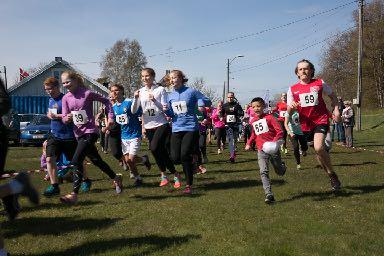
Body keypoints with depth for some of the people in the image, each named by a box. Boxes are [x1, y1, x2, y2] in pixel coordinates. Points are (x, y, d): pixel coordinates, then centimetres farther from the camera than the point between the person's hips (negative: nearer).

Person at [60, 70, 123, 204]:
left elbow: (105, 101, 2)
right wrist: (67, 118, -19)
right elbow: (64, 118, 4)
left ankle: (74, 194, -13)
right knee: (96, 160, 18)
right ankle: (116, 178, 39)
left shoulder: (87, 93, -9)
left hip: (90, 132, -7)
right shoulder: (66, 98, 5)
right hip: (79, 133, 7)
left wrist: (110, 117, -4)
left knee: (76, 161, -17)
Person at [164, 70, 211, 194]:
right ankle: (190, 161, 30)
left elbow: (208, 101, 2)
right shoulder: (170, 96, 11)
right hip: (176, 129, 5)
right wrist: (167, 110, -4)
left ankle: (188, 185, 4)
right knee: (175, 158, -5)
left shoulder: (191, 92, -4)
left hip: (191, 128, -5)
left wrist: (200, 102, -19)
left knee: (185, 156, -12)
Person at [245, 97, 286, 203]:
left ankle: (282, 165, 49)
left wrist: (275, 142, -27)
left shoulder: (269, 117, -8)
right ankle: (269, 195, -18)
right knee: (263, 172, -15)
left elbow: (280, 131, -13)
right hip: (261, 150, 3)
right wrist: (249, 143, 17)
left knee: (280, 172, 13)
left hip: (272, 149, -3)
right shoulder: (252, 121, 9)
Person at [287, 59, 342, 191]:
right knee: (319, 151, 13)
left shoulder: (319, 83, -1)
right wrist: (292, 107, -19)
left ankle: (332, 173, -4)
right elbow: (289, 112, 4)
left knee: (318, 148, -25)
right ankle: (331, 176, 32)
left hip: (321, 120, -3)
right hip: (306, 124, 3)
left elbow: (332, 96, 15)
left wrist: (336, 109, 1)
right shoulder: (293, 89, 3)